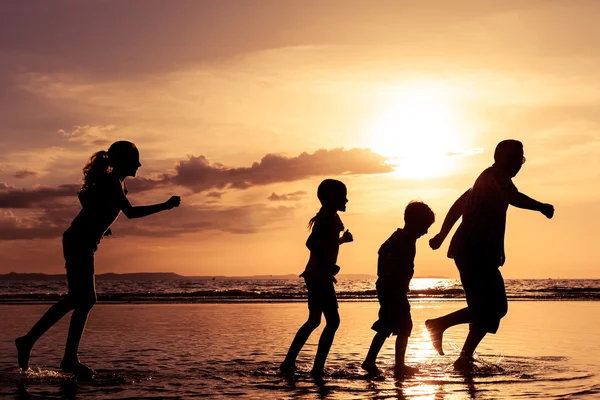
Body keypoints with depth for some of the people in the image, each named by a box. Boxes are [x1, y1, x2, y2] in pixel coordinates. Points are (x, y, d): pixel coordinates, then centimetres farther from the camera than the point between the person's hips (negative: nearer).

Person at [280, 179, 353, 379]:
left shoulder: (326, 217, 15)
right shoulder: (330, 218, -15)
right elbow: (312, 243, -26)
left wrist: (341, 239, 28)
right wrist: (332, 267, -23)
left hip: (316, 276, 10)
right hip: (320, 277, -10)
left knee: (314, 320, 18)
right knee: (333, 320, -6)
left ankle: (288, 363, 21)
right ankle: (318, 368, -5)